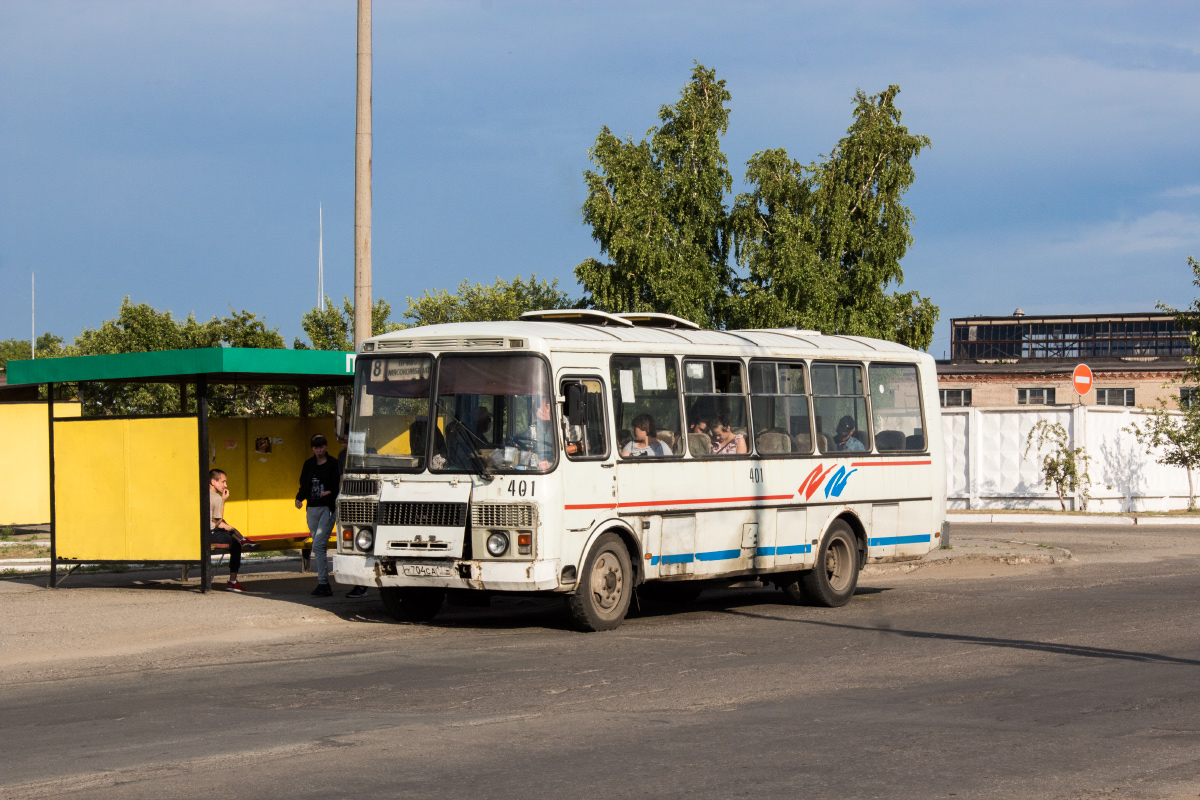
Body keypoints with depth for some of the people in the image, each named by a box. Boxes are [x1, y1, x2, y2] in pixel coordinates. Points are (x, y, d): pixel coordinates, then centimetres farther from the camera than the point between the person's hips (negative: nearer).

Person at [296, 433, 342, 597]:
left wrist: (330, 492, -25)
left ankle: (323, 584, -15)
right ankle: (325, 584, 17)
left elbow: (339, 486, -6)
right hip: (312, 509, 6)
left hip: (327, 508, -6)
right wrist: (299, 499, -1)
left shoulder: (333, 464, -3)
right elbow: (304, 486, 17)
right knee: (319, 546, 10)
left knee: (318, 545, -16)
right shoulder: (309, 465, 13)